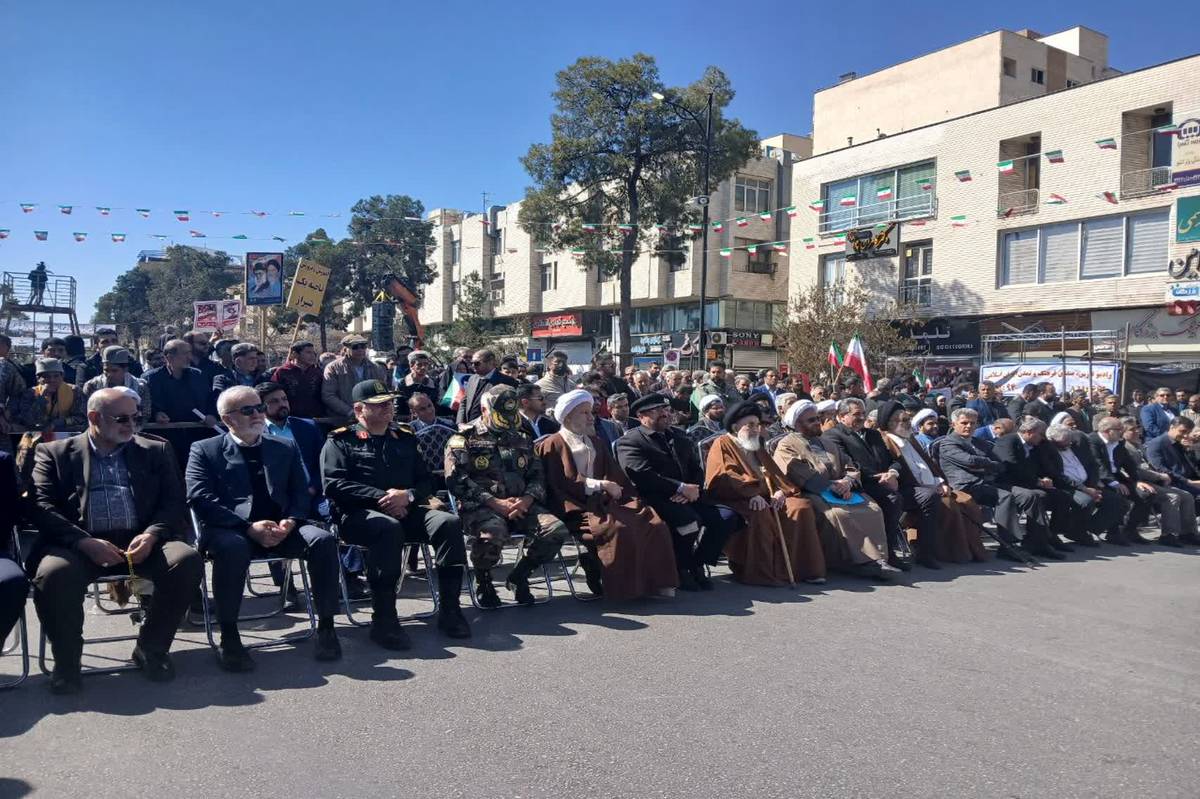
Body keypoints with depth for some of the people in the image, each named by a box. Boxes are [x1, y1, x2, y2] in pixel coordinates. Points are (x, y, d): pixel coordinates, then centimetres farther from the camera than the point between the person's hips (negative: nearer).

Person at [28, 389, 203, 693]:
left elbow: (174, 502, 8)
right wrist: (84, 542, -16)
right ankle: (67, 659, -6)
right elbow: (41, 506, 0)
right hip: (81, 545, -1)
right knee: (53, 574, -34)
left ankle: (150, 648, -4)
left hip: (141, 542, 2)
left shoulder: (155, 451, 17)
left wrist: (152, 535, -13)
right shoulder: (54, 453, 13)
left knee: (187, 559, -27)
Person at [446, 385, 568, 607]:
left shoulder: (522, 440, 22)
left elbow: (537, 475, 15)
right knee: (493, 532, -39)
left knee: (556, 529, -22)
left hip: (520, 504, 5)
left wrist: (527, 499, -8)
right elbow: (457, 480, -8)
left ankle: (519, 576, 3)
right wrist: (495, 503, -16)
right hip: (479, 506, -5)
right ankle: (482, 581, -5)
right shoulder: (464, 440, 5)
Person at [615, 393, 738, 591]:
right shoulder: (629, 442, 0)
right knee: (689, 519, -33)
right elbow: (643, 477, -14)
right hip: (656, 500, -6)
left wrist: (692, 490, -6)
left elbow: (697, 469, 17)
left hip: (688, 498, 7)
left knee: (726, 516, -16)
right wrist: (682, 488, -17)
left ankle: (696, 565, -1)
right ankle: (681, 569, -9)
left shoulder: (679, 437, 24)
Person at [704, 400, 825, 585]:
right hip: (737, 500, -7)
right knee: (760, 514, -37)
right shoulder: (722, 444, 5)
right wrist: (751, 494, -26)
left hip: (766, 498, 7)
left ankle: (801, 567, -15)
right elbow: (724, 477, -12)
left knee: (801, 506, -15)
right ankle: (755, 572, -31)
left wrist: (780, 490, -4)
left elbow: (774, 473, 20)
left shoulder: (757, 447, 28)